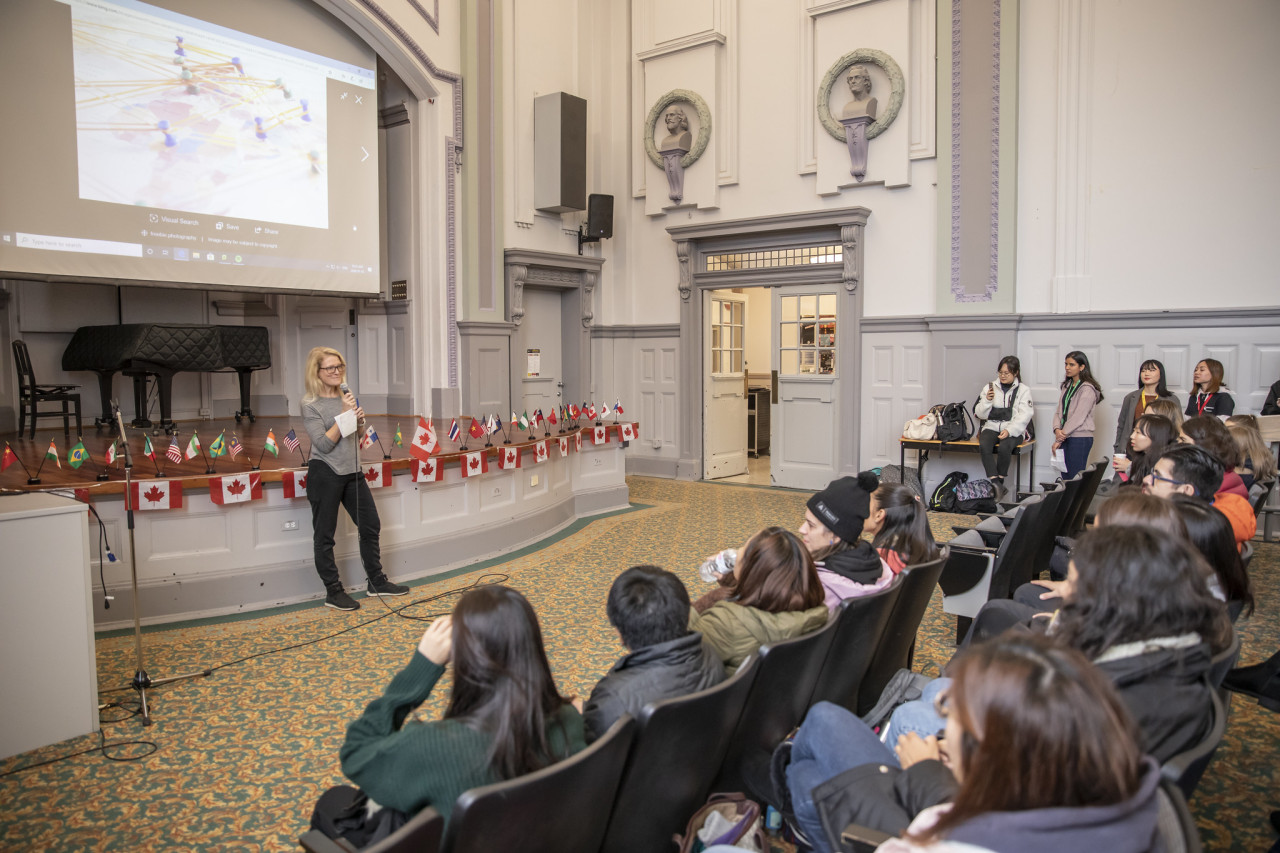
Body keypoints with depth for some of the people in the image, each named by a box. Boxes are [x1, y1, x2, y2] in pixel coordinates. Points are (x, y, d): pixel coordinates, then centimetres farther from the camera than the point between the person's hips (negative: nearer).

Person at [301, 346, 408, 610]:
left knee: (371, 526, 12)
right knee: (324, 536, 3)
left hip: (352, 471, 7)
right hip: (325, 475, -7)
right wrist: (345, 415, -19)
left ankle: (377, 582, 25)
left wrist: (358, 417, 0)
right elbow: (323, 444, -17)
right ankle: (333, 592, 14)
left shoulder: (345, 396, 9)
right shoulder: (310, 404, -10)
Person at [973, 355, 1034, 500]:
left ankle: (999, 484, -20)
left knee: (1004, 447, -35)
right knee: (984, 446, -31)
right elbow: (980, 414, 11)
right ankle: (995, 484, -34)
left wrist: (1009, 431, -19)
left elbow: (1024, 415, -4)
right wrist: (987, 400, -8)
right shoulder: (990, 387, 13)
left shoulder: (1023, 390, 7)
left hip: (1013, 430, -2)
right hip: (992, 427, 2)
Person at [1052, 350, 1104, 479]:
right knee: (1065, 478, 8)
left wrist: (1059, 439, -15)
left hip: (1080, 438, -7)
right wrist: (1057, 429, -10)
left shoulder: (1088, 389, -10)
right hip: (1064, 438, 7)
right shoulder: (1067, 386, 14)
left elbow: (1078, 417, -15)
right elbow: (1059, 411, 10)